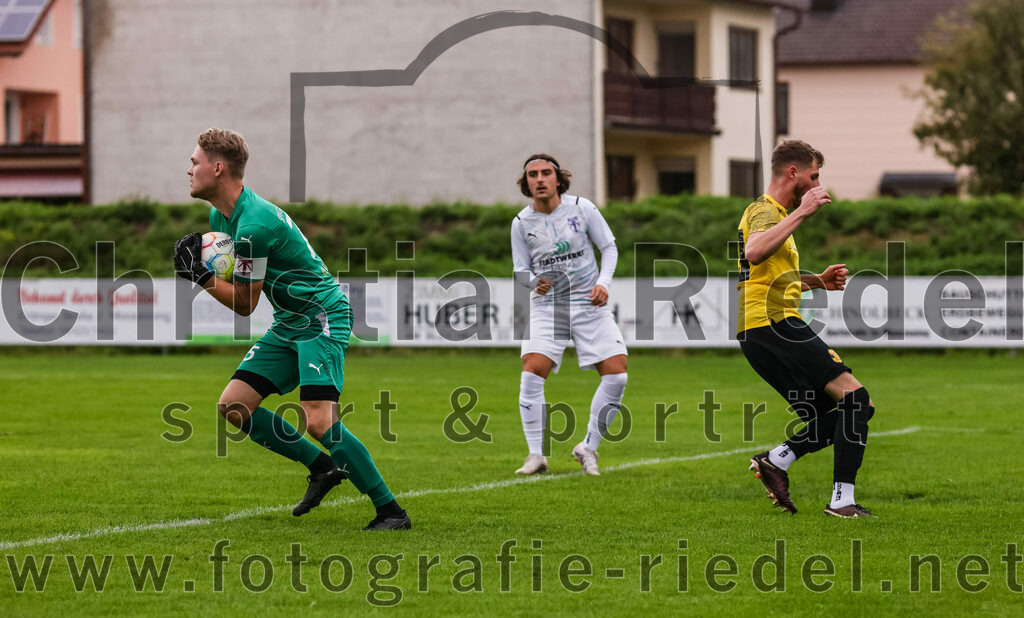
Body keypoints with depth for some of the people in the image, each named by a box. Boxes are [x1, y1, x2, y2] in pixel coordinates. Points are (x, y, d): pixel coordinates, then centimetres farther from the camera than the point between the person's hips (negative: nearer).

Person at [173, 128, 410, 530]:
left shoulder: (253, 225, -24)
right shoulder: (220, 216, 6)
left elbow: (244, 304, -17)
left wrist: (200, 275, -11)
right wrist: (201, 262, 2)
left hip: (323, 319, -10)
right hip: (288, 326, 10)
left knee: (317, 420, -23)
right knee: (233, 405, 1)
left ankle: (390, 511, -13)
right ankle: (323, 468, 10)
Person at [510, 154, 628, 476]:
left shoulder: (582, 208, -5)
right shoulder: (521, 223, -3)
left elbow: (609, 247, 5)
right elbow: (520, 270, 4)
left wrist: (603, 283, -10)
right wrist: (535, 283, -19)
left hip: (589, 304, 0)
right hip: (547, 306, 0)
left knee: (616, 376, -11)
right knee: (531, 373, -18)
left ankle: (589, 448, 6)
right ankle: (536, 455, -7)